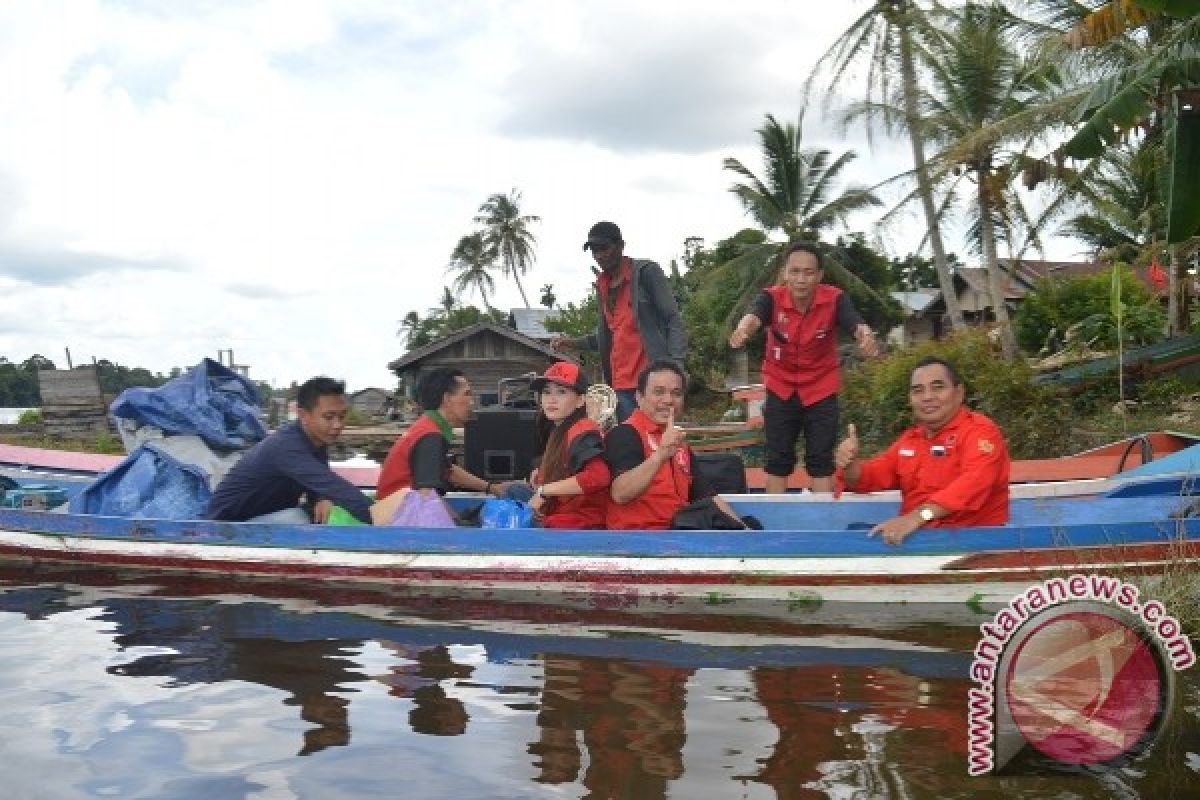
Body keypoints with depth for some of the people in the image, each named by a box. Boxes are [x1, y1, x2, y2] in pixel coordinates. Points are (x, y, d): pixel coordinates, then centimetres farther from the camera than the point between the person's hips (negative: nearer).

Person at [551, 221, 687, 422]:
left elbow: (674, 320, -6)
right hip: (621, 384, 6)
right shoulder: (602, 285, 18)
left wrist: (676, 365, -16)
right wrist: (574, 342, 10)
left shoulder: (646, 271, -1)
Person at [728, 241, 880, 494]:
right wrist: (743, 330, -66)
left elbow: (857, 324, -37)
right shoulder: (772, 297, -20)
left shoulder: (835, 299, -20)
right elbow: (753, 317, -41)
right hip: (781, 389, 1)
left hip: (822, 390, 0)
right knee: (777, 459, 6)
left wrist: (867, 336, -62)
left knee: (821, 460, 3)